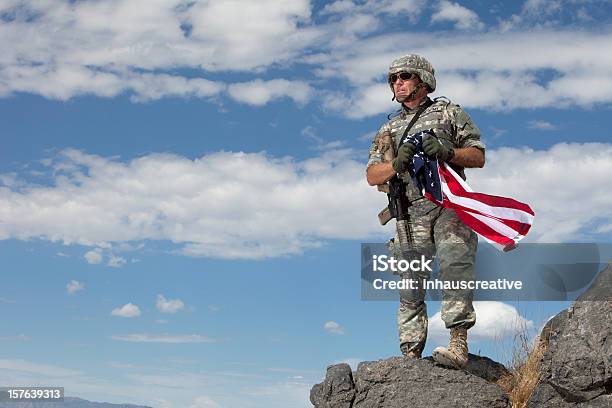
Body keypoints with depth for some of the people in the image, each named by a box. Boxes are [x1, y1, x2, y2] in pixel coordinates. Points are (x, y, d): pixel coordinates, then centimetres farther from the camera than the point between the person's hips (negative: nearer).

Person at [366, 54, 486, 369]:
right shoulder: (388, 129, 25)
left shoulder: (449, 113, 16)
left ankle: (458, 345, -28)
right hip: (411, 213, 3)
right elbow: (372, 176, 14)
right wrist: (397, 163, -7)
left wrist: (446, 152, -10)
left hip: (448, 204, -3)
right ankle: (411, 356, -1)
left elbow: (478, 156, 9)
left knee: (455, 266, -24)